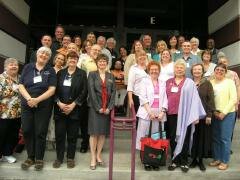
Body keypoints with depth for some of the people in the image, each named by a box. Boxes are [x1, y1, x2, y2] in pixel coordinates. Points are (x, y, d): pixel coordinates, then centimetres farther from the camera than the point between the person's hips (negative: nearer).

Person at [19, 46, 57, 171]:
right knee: (27, 131, 7)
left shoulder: (51, 71, 2)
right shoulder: (28, 67, 7)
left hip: (44, 106, -2)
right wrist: (29, 98, -14)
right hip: (27, 104, 2)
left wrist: (37, 100, -17)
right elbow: (21, 86, 2)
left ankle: (39, 159, 19)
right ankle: (30, 157, 25)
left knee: (40, 132, 3)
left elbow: (52, 90, -6)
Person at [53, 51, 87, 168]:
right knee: (59, 134, 5)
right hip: (60, 108, 2)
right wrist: (59, 103, -10)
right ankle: (59, 157, 22)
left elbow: (84, 92, -4)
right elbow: (55, 89, 5)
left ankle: (70, 158, 21)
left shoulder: (82, 74, 4)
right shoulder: (60, 73, 12)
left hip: (74, 109, -2)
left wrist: (73, 105, -12)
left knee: (72, 135, 5)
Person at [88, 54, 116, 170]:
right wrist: (98, 107, -12)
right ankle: (93, 158, 11)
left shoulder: (111, 76, 12)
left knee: (103, 132, 7)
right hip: (95, 107, -3)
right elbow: (91, 91, -6)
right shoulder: (92, 74, 3)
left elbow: (113, 92, 5)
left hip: (107, 108, 3)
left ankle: (98, 156, 21)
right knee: (94, 132, 0)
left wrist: (109, 107, -7)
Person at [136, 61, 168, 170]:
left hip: (159, 113, 2)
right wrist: (150, 111, -11)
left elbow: (165, 99, 9)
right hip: (146, 112, -2)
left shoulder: (163, 83, 15)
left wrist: (162, 112, -5)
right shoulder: (145, 81, 8)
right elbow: (142, 98, -2)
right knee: (144, 136, -2)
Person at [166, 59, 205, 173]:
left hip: (184, 114, -2)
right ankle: (175, 160, 20)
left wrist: (195, 116, -10)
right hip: (171, 114, 3)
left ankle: (184, 162, 18)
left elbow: (194, 99, -2)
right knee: (173, 138, 6)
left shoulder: (189, 83, 4)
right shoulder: (168, 82, 12)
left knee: (184, 138, 4)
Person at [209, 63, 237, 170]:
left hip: (227, 113, -3)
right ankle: (217, 159, 25)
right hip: (214, 114, 3)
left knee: (225, 138, 0)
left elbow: (234, 99, -6)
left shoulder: (229, 82, -1)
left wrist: (224, 112, -11)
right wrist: (213, 111, -7)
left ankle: (225, 161, 15)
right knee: (215, 138, 10)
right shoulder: (211, 83, 6)